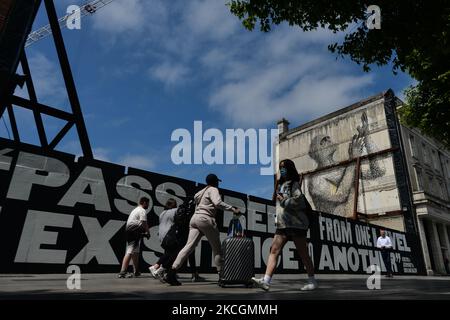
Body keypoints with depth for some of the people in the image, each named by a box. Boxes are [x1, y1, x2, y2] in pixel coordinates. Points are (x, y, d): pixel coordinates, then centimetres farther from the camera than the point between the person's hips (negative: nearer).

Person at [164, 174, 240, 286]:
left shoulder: (202, 191, 28)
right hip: (205, 219, -7)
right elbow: (218, 203, -17)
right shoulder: (213, 189, 0)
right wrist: (232, 209, -18)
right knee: (216, 247, 4)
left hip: (195, 218, 8)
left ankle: (172, 271, -11)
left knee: (189, 246, -2)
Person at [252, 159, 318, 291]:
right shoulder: (280, 185, 20)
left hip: (295, 223, -7)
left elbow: (298, 201, -17)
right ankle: (266, 281, -11)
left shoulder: (294, 184, -3)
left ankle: (312, 281, 17)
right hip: (282, 224, 7)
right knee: (274, 250, -6)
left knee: (303, 254, 3)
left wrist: (283, 200, -9)